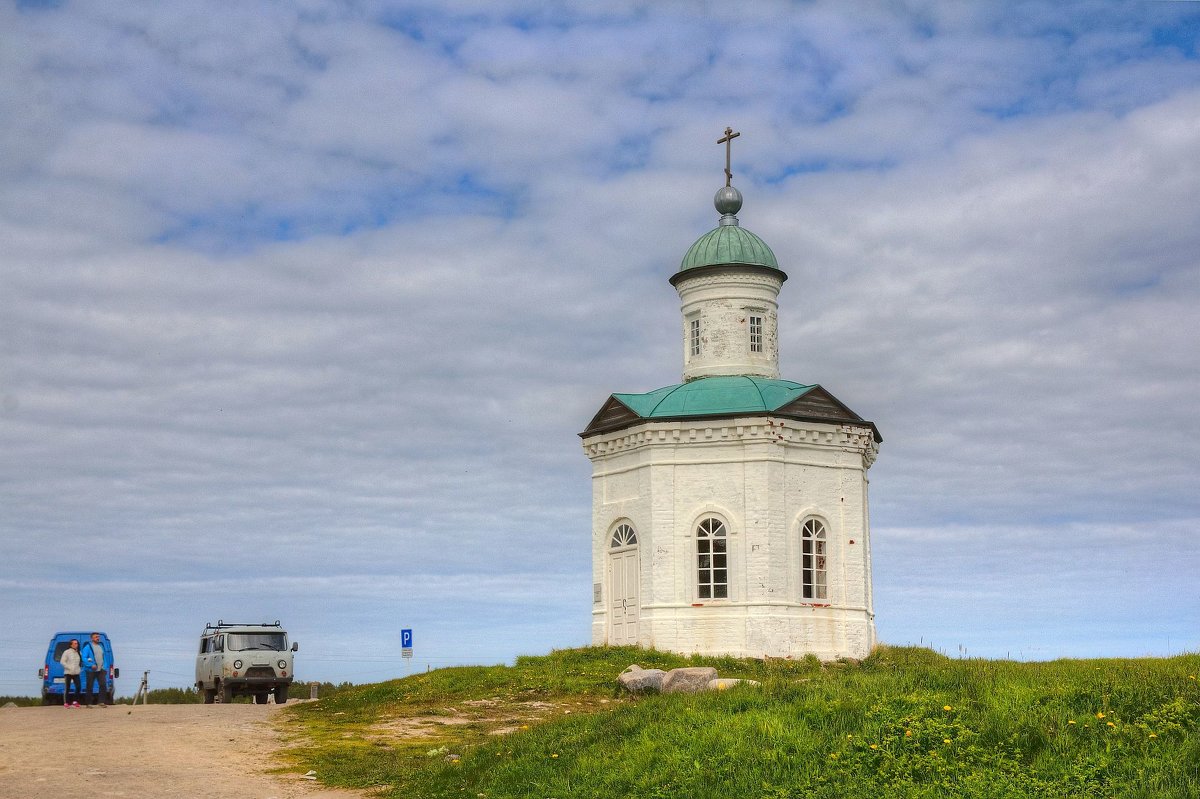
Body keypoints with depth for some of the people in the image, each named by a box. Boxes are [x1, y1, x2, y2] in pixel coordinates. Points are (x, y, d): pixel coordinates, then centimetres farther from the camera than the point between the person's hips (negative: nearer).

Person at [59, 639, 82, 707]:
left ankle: (75, 702, 7)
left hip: (76, 673, 5)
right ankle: (66, 703, 5)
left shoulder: (78, 653, 12)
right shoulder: (67, 652, -3)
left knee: (78, 687, -4)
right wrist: (69, 668, -15)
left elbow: (81, 662, 18)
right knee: (67, 688, -2)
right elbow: (62, 661, -8)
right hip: (68, 673, -5)